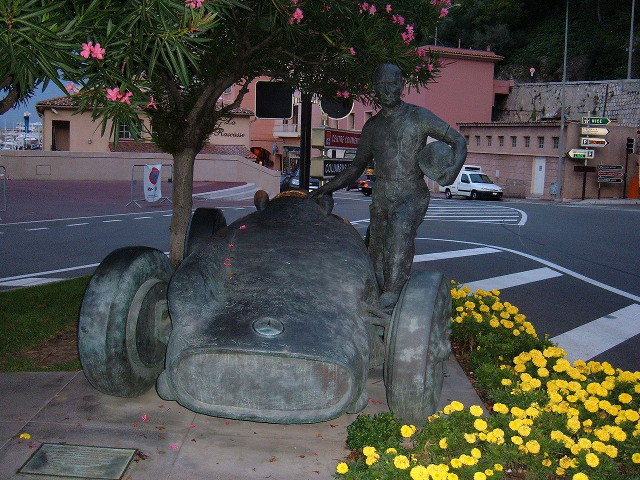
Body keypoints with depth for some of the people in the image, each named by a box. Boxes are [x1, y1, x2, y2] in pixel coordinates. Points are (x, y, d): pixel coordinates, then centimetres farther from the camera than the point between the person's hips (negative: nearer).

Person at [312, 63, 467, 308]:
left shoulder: (419, 117, 2)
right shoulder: (372, 127, 15)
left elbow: (458, 140, 2)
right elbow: (356, 168, 25)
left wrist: (454, 169, -19)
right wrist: (326, 188, 17)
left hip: (412, 197, -5)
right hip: (381, 199, 5)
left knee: (401, 230, -35)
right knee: (376, 258, 2)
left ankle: (392, 297, -40)